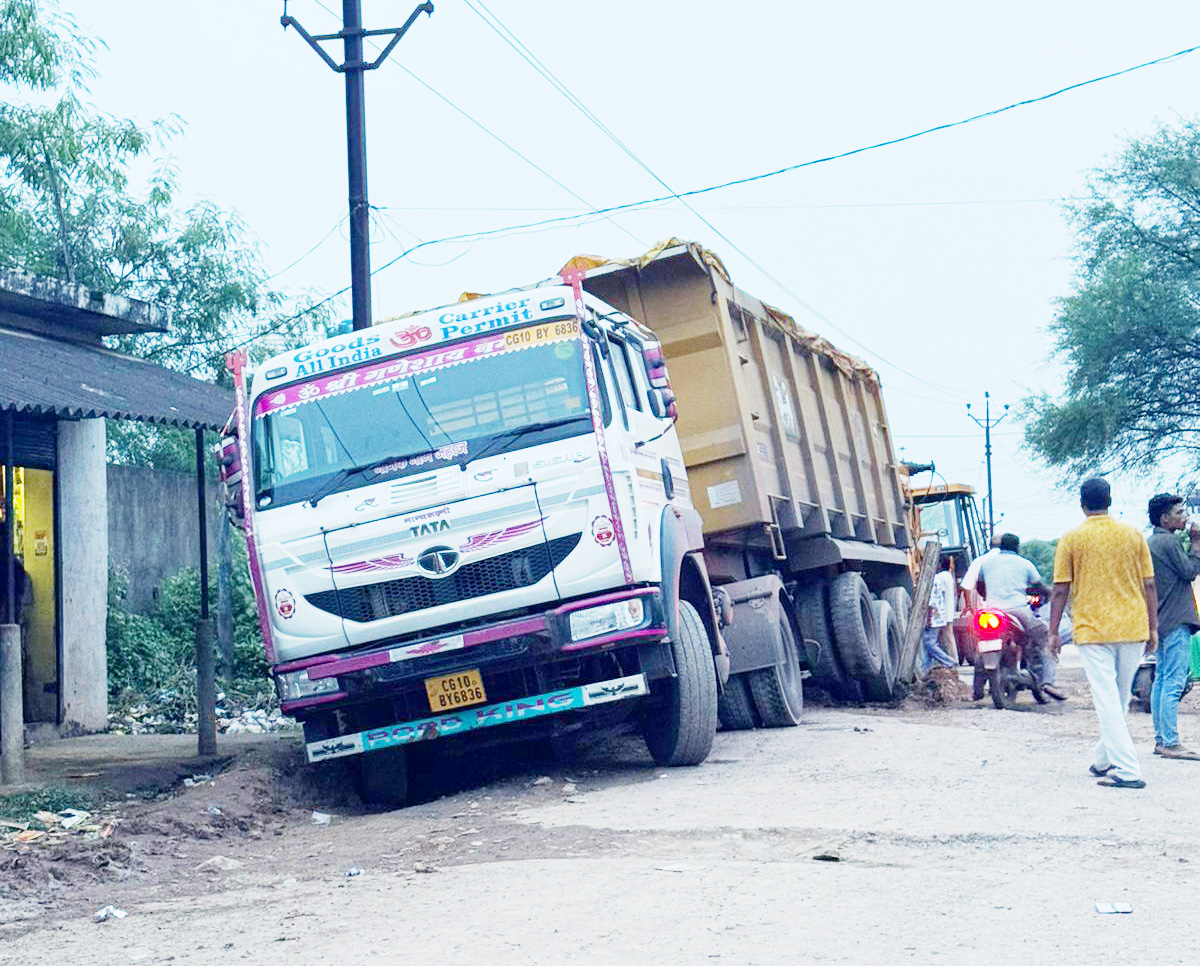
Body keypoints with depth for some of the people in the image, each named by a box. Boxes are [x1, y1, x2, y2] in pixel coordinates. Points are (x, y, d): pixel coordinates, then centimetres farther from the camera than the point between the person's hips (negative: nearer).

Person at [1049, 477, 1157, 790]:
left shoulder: (1072, 539, -3)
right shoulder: (1133, 535, 5)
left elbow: (1061, 591, -4)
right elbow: (1149, 585, 6)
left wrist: (1053, 632, 4)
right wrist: (1153, 628, 13)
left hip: (1093, 629, -3)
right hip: (1133, 628, 3)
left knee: (1107, 701, -2)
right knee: (1120, 699, 17)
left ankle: (1127, 770, -10)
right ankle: (1104, 760, 28)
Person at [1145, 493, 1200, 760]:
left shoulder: (1150, 542, 16)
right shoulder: (1169, 542, -13)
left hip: (1161, 621, 10)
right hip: (1176, 620, -10)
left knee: (1161, 680, 12)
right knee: (1174, 683, -11)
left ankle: (1160, 739, 16)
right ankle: (1170, 743, -13)